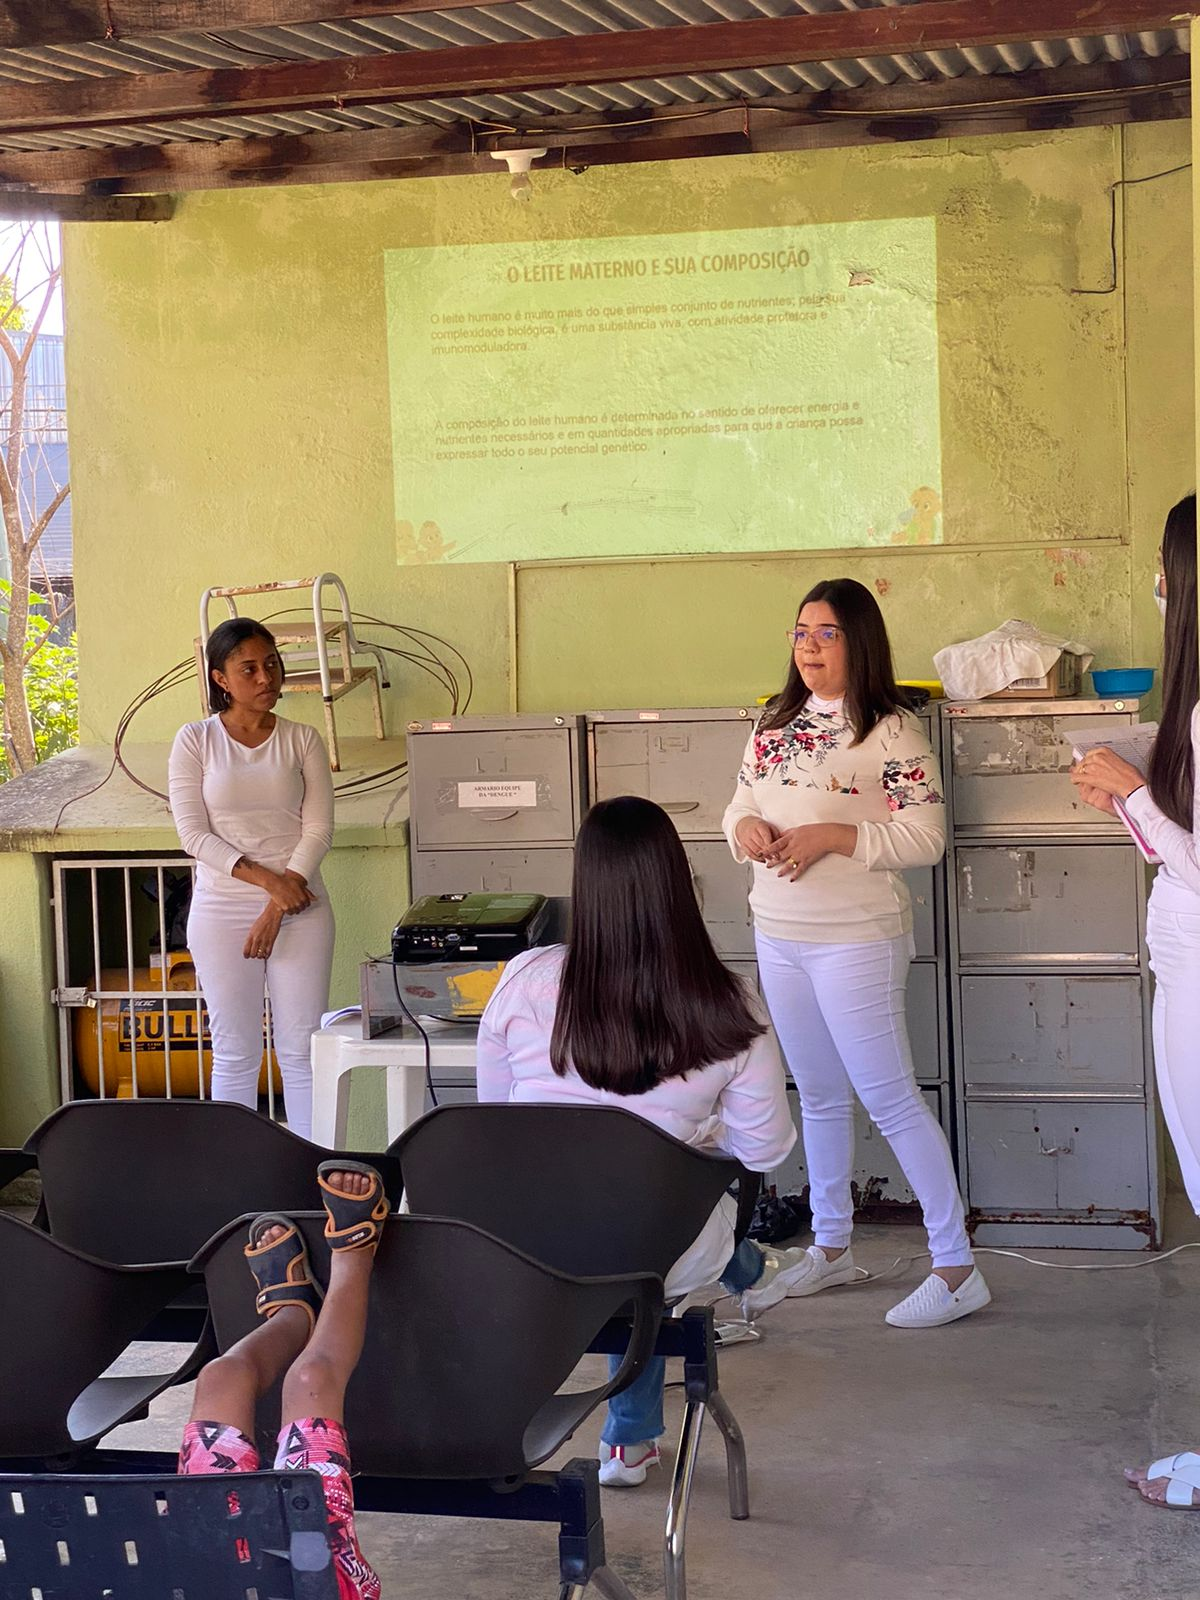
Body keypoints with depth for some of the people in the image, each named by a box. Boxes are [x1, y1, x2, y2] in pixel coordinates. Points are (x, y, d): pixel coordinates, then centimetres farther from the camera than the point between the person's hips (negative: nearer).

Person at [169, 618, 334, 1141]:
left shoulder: (302, 740, 3)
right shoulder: (195, 741, 0)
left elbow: (318, 830, -2)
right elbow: (194, 834, -6)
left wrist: (277, 908, -12)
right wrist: (265, 879, -16)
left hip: (300, 910, 1)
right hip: (221, 912, -1)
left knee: (303, 1048, 3)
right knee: (234, 1053, 5)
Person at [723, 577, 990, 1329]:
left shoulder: (892, 730, -11)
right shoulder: (777, 725, 9)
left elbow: (926, 838, -16)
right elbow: (739, 807, 13)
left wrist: (830, 837, -23)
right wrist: (744, 827, -10)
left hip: (857, 941, -7)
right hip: (778, 936, 7)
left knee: (890, 1098, -6)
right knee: (819, 1096, 17)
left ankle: (957, 1270, 1)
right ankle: (831, 1248, 30)